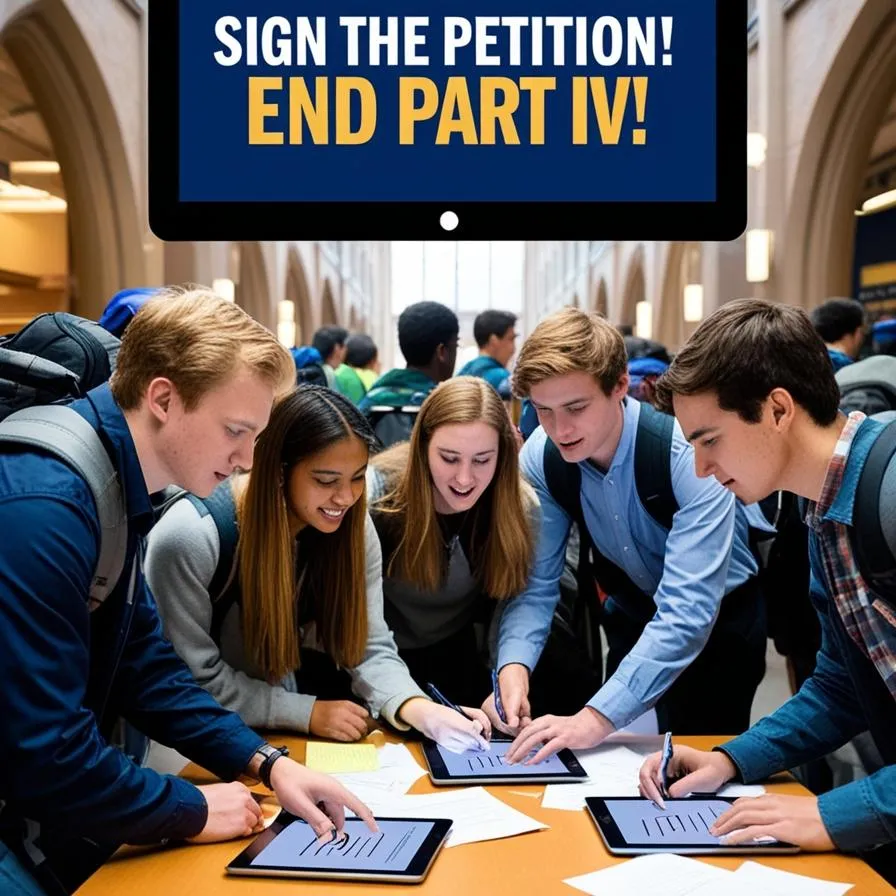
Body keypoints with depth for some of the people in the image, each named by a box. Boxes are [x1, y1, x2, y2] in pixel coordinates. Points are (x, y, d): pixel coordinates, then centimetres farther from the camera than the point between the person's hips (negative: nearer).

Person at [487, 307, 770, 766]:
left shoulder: (689, 453, -33)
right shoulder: (540, 458, -17)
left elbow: (688, 610, -38)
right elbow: (534, 582, -14)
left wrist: (598, 717, -46)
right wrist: (513, 667, -34)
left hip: (719, 617, -3)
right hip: (632, 615, 4)